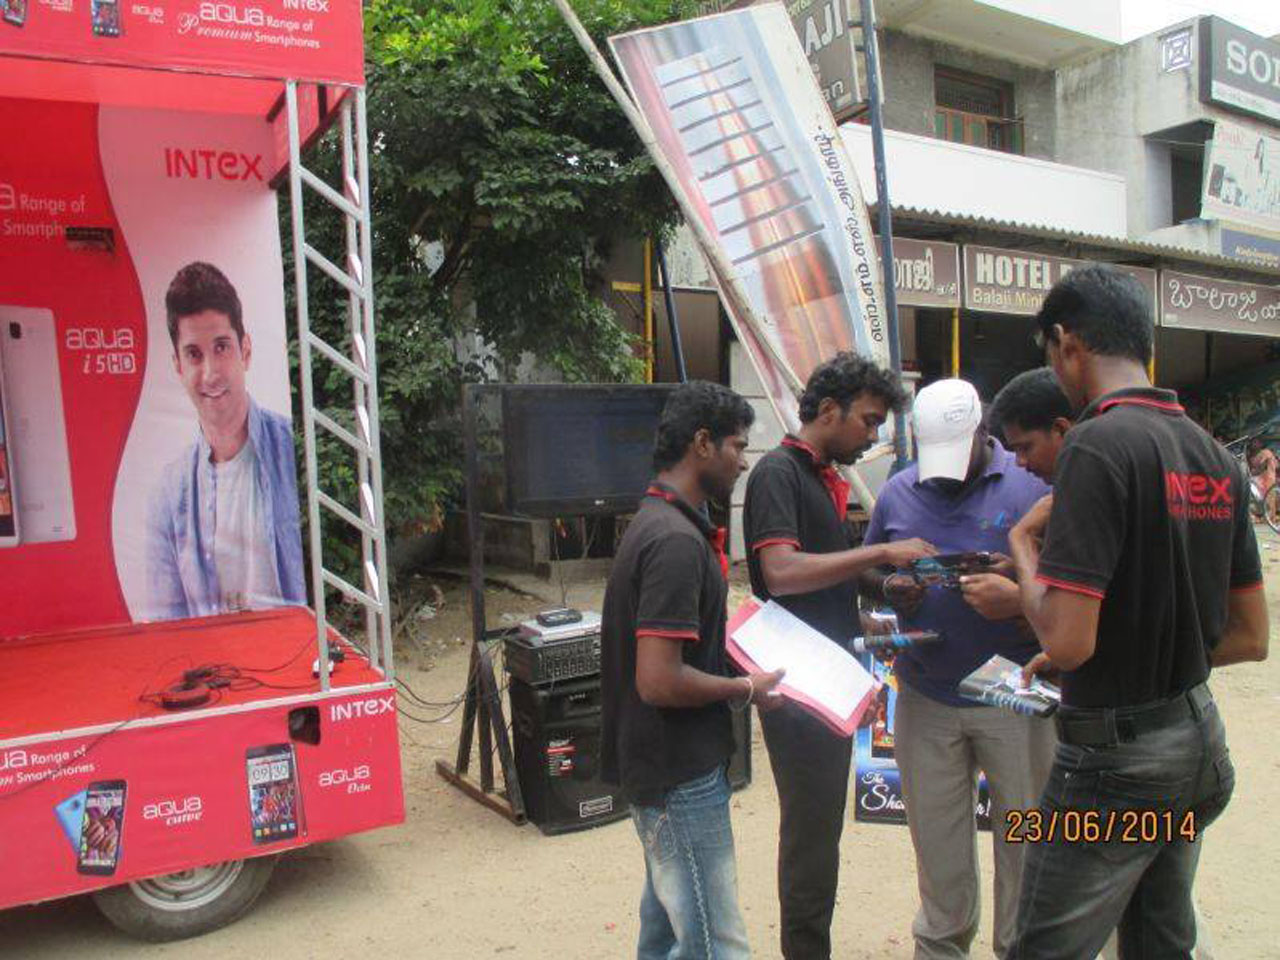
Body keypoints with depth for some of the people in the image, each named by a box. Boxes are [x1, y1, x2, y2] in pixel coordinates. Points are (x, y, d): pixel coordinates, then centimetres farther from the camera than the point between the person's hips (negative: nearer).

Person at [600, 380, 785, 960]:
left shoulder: (658, 521, 9)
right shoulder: (676, 541, -24)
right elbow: (659, 682, -28)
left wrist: (735, 659, 11)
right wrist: (745, 690, -13)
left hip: (663, 765, 10)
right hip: (680, 774, -10)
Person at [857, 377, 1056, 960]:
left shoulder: (1031, 484, -7)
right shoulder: (897, 493, 5)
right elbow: (867, 575, 13)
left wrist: (1018, 597, -26)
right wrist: (890, 589, -10)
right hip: (925, 697, 3)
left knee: (1025, 837, 11)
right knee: (937, 842, 16)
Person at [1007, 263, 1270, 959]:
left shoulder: (1099, 445, -21)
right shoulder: (1216, 456, 5)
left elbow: (1067, 641, -25)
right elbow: (1251, 637, 10)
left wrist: (1024, 547, -9)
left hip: (1115, 759, -8)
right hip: (1199, 744, 9)